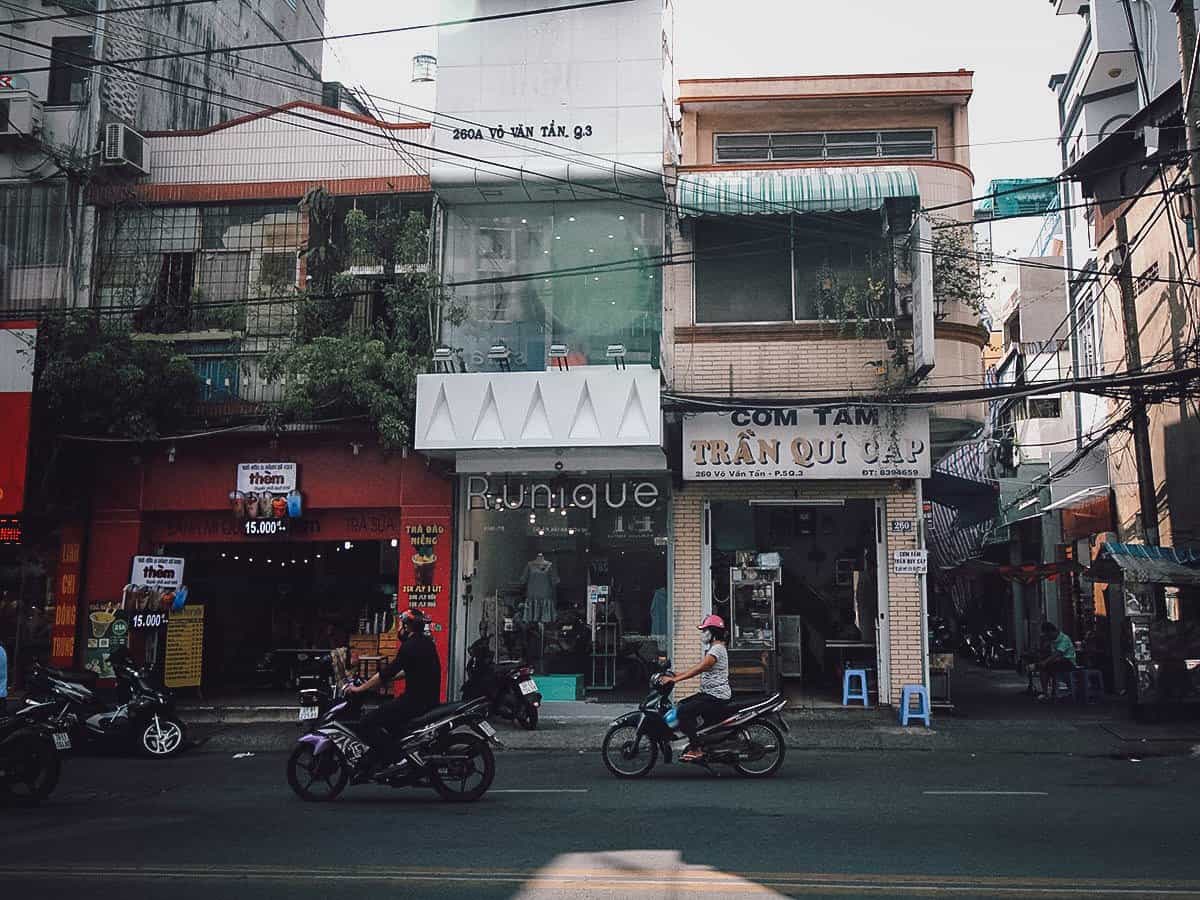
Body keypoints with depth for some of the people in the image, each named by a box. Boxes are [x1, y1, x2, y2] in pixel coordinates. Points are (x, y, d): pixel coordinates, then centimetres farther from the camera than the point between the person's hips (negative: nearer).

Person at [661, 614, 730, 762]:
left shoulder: (717, 649, -15)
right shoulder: (712, 648, 19)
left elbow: (699, 669, -25)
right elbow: (699, 668, 20)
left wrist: (674, 679, -27)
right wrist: (676, 675, 13)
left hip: (716, 697, -11)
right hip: (709, 694, 11)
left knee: (683, 711, -21)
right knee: (682, 704, 15)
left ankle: (696, 749, -17)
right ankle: (694, 743, 17)